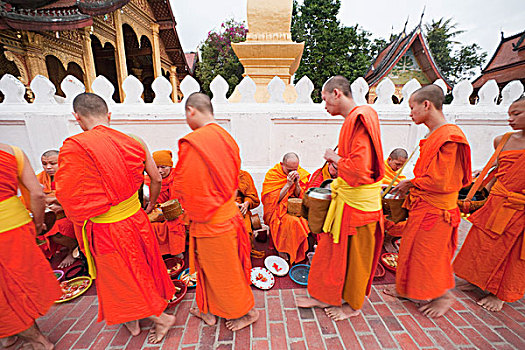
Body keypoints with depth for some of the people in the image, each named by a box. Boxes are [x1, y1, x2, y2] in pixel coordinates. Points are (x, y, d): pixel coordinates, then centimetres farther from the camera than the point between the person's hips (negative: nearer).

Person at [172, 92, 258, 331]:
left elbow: (182, 186, -16)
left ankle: (248, 311, 37)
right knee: (209, 264, 25)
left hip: (209, 222, -8)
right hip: (228, 211, 8)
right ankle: (209, 311, 47)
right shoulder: (226, 137, 1)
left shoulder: (192, 143, -23)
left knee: (223, 269, 14)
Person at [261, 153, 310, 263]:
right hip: (277, 211, -3)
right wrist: (288, 184, -19)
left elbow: (301, 197, 3)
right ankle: (284, 250, -10)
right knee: (292, 222, -31)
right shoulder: (272, 174, -8)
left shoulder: (301, 174, 2)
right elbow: (273, 200, -11)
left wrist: (297, 183, -15)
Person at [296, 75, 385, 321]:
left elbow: (360, 168, -27)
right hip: (346, 199, 9)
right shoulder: (352, 119, 12)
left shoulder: (360, 119, -19)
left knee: (355, 257, 11)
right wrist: (338, 165, 3)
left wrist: (335, 158, -12)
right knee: (331, 248, 18)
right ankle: (325, 296, 37)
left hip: (359, 202, -9)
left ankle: (353, 305, 37)